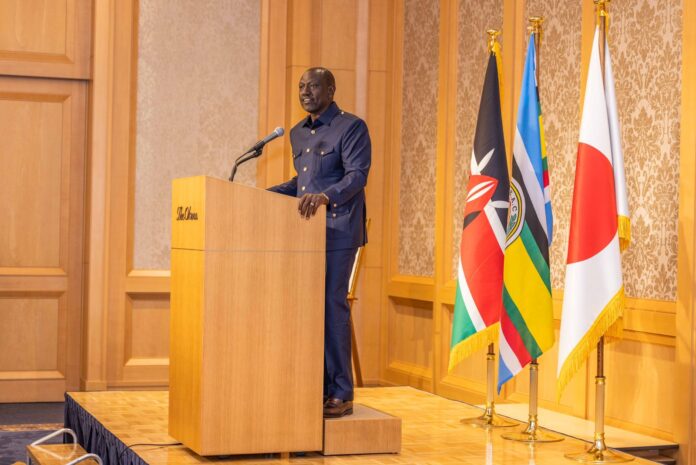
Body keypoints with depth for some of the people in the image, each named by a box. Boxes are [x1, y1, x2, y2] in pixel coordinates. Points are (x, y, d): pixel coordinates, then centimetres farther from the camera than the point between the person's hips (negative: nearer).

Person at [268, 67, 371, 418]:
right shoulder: (298, 133, 19)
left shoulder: (351, 127, -5)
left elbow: (357, 175, -17)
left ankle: (341, 395, -3)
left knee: (331, 305, -9)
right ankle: (317, 388, 14)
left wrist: (325, 196, -33)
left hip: (338, 232, -7)